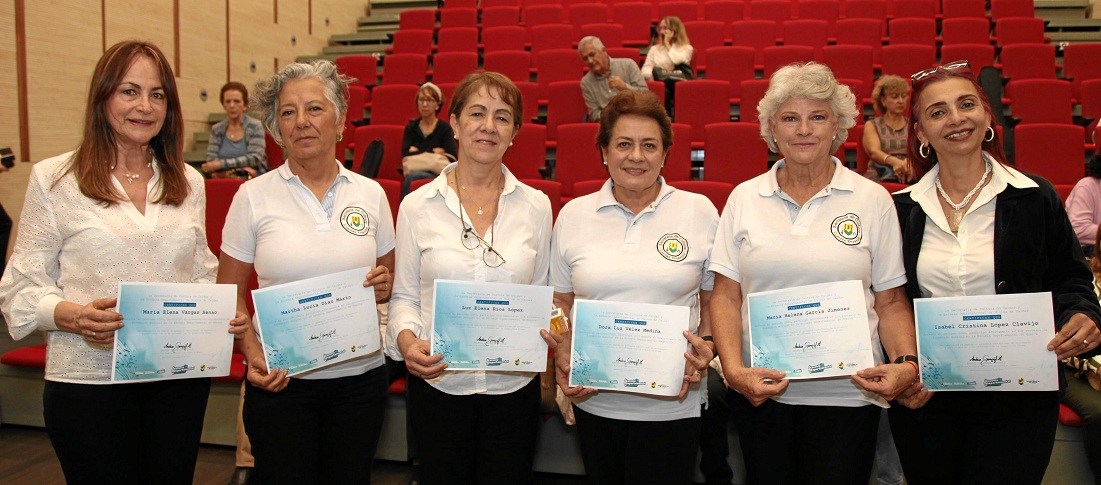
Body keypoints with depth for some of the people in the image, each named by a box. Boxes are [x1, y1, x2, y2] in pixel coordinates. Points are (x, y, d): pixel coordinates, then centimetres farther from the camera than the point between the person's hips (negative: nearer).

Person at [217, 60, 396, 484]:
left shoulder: (370, 194, 3)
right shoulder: (253, 196, -2)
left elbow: (389, 280, 13)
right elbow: (230, 292, 1)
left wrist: (384, 286, -10)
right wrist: (252, 353, -13)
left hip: (360, 374, 2)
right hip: (279, 380, -1)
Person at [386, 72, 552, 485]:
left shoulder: (536, 206, 2)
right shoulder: (417, 206, -2)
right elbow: (404, 296, 3)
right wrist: (406, 338, -17)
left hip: (514, 385, 1)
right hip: (437, 383, -1)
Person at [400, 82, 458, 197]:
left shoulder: (444, 128, 6)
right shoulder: (411, 128, 15)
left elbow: (451, 157, -9)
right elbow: (406, 154, 1)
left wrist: (417, 152, -5)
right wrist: (433, 152, -4)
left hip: (437, 174, -2)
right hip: (414, 171, 2)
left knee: (412, 177, -34)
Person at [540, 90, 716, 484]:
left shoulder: (700, 212, 0)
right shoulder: (573, 215, 3)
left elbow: (714, 298, 6)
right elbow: (561, 302, 9)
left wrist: (707, 345, -11)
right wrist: (563, 360, -5)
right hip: (593, 399, 2)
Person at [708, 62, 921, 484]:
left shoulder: (872, 199, 2)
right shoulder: (744, 198, 4)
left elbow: (891, 301, 2)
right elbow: (726, 296, 1)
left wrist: (907, 363, -15)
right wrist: (734, 368, -12)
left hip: (847, 392, -1)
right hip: (760, 390, 1)